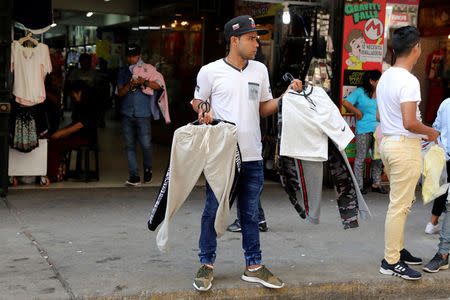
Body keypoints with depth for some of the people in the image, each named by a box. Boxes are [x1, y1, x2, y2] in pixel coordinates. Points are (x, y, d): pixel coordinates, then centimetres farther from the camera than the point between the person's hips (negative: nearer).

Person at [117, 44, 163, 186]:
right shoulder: (123, 72, 13)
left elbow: (159, 85, -5)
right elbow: (120, 92, 5)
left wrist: (145, 82, -20)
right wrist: (130, 84, -13)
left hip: (143, 114, -3)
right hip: (127, 114, 3)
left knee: (146, 145, -5)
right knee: (130, 145, 1)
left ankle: (148, 169, 21)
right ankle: (134, 176, 4)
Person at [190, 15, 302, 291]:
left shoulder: (260, 70, 12)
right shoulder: (210, 71, -2)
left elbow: (264, 108, 16)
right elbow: (197, 101, 9)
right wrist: (203, 112, -12)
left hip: (252, 157, 4)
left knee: (250, 213, 11)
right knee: (213, 211, 4)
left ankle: (254, 266, 22)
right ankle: (207, 264, 18)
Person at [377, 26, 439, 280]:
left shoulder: (385, 77, 11)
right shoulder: (409, 81, -19)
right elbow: (410, 123, -25)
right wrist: (430, 132, -5)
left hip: (388, 142, 10)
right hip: (406, 147, -10)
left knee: (401, 202, 19)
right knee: (400, 205, -4)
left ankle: (397, 250, 28)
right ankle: (391, 262, 2)